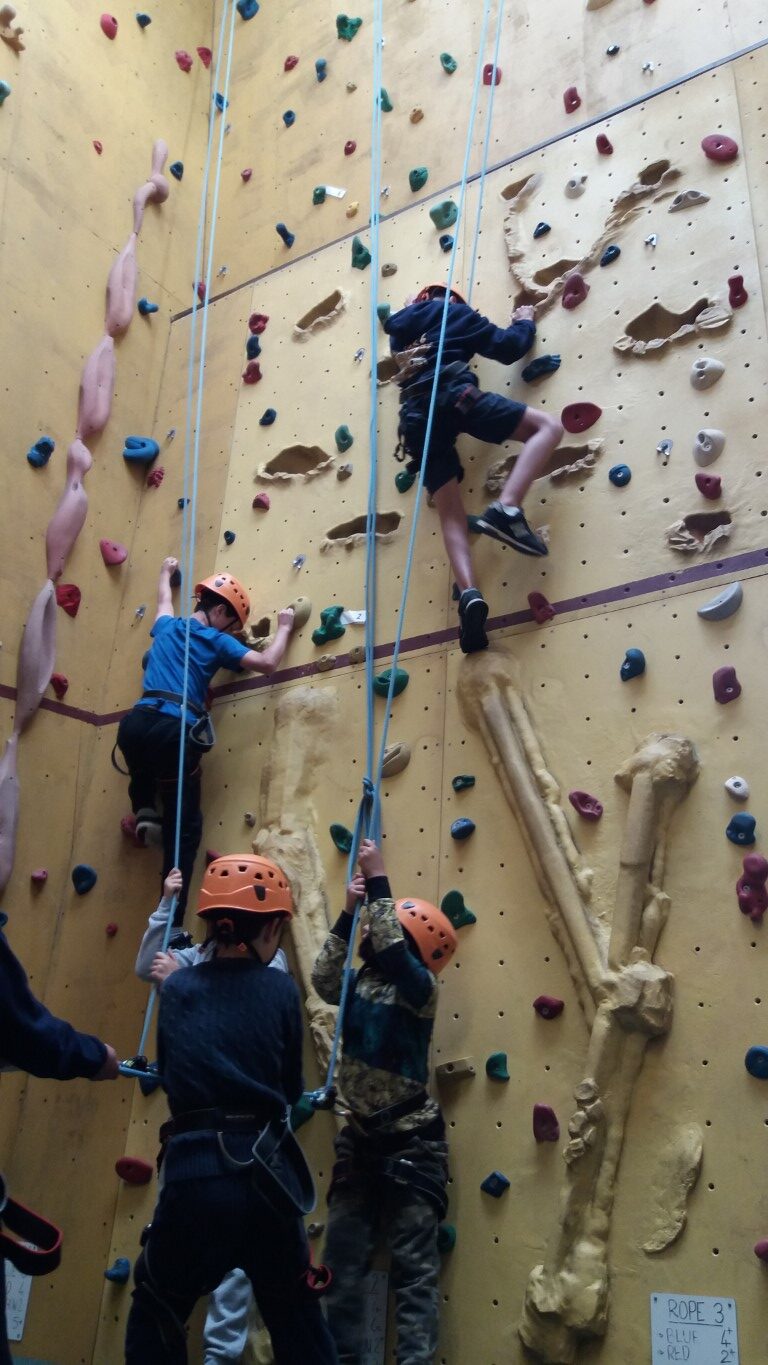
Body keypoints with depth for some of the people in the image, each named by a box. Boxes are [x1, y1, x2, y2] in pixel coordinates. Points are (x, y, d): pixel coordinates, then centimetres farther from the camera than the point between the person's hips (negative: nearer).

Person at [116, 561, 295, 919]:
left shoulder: (167, 627, 21)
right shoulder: (216, 641, 6)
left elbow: (165, 600, 45)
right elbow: (267, 663, -1)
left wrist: (166, 572, 65)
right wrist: (284, 627, 14)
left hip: (135, 724, 5)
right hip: (174, 732, -5)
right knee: (185, 828, 5)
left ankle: (144, 812, 24)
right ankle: (172, 920, 2)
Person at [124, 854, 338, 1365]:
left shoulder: (178, 988, 3)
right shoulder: (280, 989, 1)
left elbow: (170, 1076, 11)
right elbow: (292, 1089, 9)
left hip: (194, 1170, 0)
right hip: (266, 1171, 0)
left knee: (154, 1321, 24)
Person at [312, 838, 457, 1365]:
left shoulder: (420, 988, -12)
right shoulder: (363, 982, 6)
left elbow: (390, 951, -29)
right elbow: (324, 979, -9)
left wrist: (378, 879, -24)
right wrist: (350, 912, -12)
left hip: (412, 1142, -6)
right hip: (360, 1140, 6)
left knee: (415, 1267, -1)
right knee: (343, 1262, 11)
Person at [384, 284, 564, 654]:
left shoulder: (401, 328, 31)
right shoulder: (456, 312, 18)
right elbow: (507, 347, 13)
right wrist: (524, 323, 32)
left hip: (416, 415, 5)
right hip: (453, 395, -5)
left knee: (451, 514, 1)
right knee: (548, 426, -2)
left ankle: (469, 594, -25)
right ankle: (506, 509, -26)